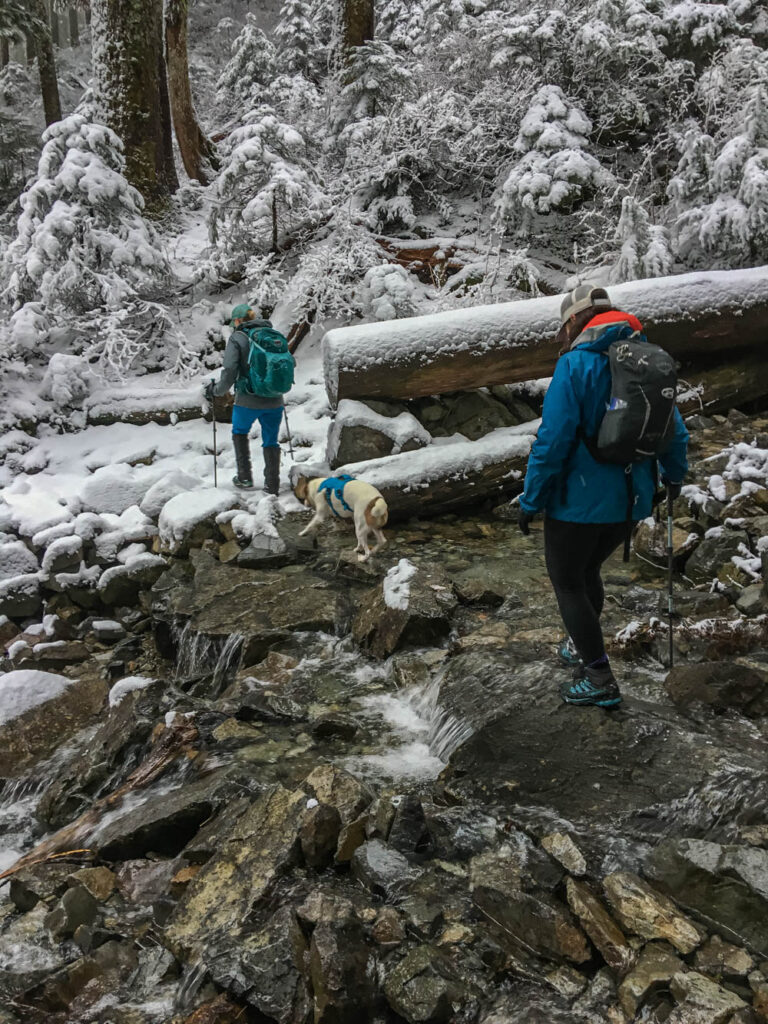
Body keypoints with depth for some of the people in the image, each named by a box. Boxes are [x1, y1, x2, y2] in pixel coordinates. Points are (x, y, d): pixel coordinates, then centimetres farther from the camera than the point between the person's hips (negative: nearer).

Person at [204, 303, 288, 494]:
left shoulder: (237, 338, -8)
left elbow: (229, 372, -17)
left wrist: (215, 390, -3)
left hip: (248, 401, -3)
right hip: (274, 401, 3)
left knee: (239, 432, 23)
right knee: (271, 441, 15)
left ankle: (245, 478, 20)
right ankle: (272, 485, 18)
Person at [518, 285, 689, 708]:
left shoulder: (575, 365, -16)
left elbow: (553, 441, -21)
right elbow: (675, 432, 13)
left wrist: (531, 499, -12)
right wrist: (674, 475, 32)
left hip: (578, 501, -7)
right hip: (629, 502, 7)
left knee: (567, 583, 9)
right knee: (588, 571, 26)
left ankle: (600, 679, 11)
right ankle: (582, 647, 43)